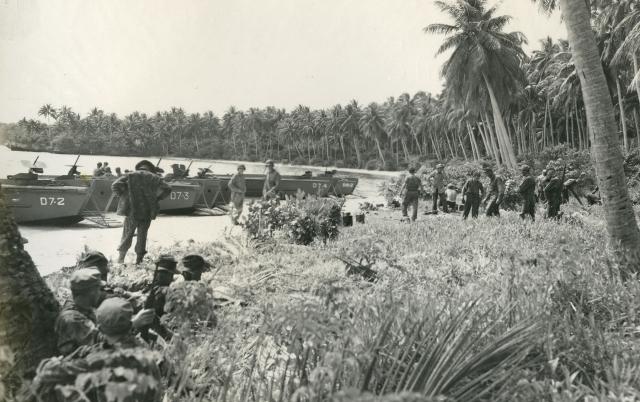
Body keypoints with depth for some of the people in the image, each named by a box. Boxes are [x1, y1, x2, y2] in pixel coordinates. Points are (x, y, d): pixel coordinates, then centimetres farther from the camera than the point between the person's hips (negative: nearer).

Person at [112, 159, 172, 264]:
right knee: (142, 236, 11)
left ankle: (121, 258, 9)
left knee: (127, 235, 10)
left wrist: (124, 197, 3)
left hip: (131, 211, 0)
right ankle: (139, 259, 14)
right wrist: (155, 198, 3)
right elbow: (167, 189, -5)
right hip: (147, 212, 0)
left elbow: (115, 186, -8)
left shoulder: (130, 176, 5)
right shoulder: (154, 177, 6)